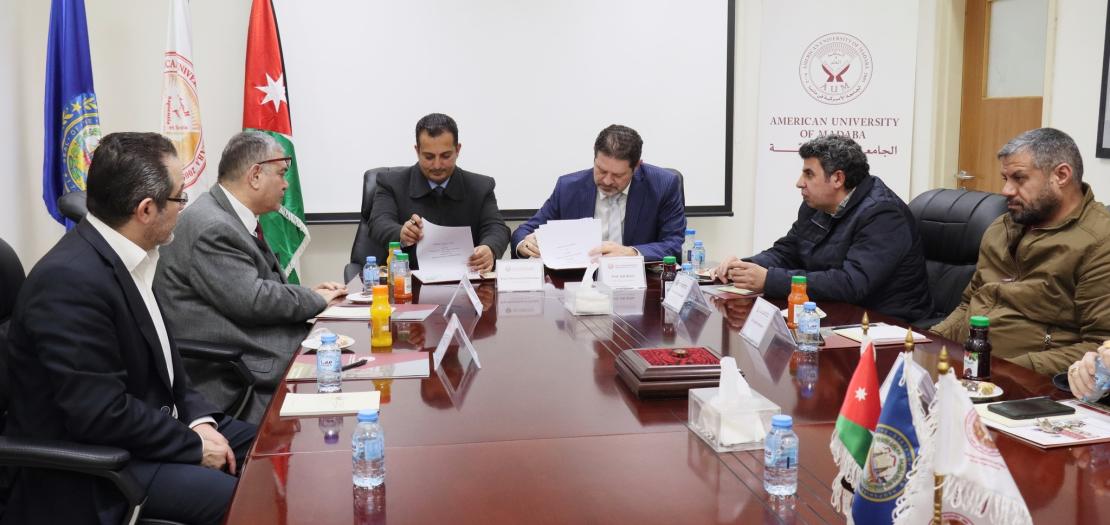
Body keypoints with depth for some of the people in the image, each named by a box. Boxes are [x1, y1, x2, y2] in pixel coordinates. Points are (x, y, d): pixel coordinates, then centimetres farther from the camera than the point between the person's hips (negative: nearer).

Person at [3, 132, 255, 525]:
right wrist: (194, 444, -16)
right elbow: (102, 416, -27)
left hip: (152, 425, 9)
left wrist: (198, 418, -2)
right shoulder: (70, 279, -26)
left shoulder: (129, 257, 2)